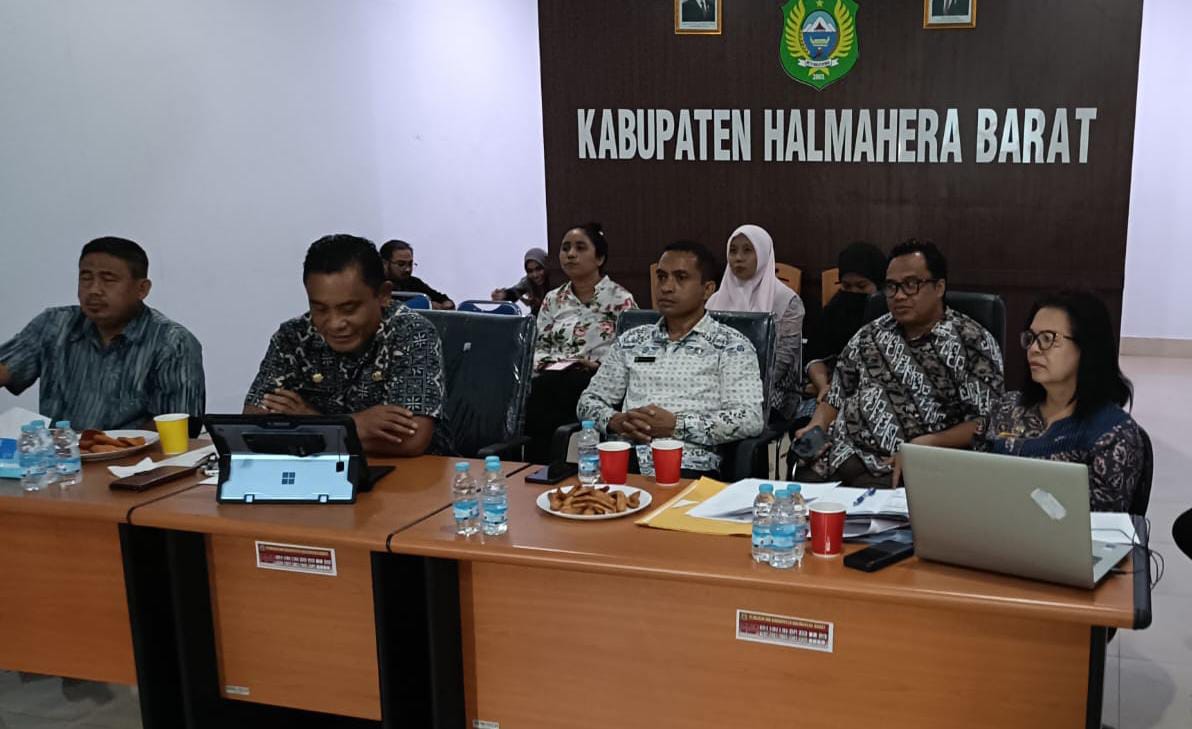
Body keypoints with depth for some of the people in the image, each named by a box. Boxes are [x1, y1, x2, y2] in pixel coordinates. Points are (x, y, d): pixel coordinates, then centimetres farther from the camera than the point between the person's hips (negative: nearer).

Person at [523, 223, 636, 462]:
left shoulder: (620, 300, 6)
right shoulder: (553, 299, 21)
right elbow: (538, 345, 20)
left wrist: (599, 366, -15)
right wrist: (545, 364, -2)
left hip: (598, 382, -4)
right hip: (552, 380, 4)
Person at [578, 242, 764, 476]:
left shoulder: (730, 345, 5)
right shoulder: (631, 341, 20)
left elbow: (751, 420, -7)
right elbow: (589, 400, 21)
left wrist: (676, 426, -14)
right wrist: (615, 420, -3)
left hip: (689, 467, -5)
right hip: (623, 463, 5)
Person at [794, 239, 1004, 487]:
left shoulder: (972, 343, 2)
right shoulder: (870, 335, 18)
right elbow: (834, 399, 24)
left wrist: (929, 443, -17)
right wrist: (814, 429, 4)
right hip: (838, 453, 5)